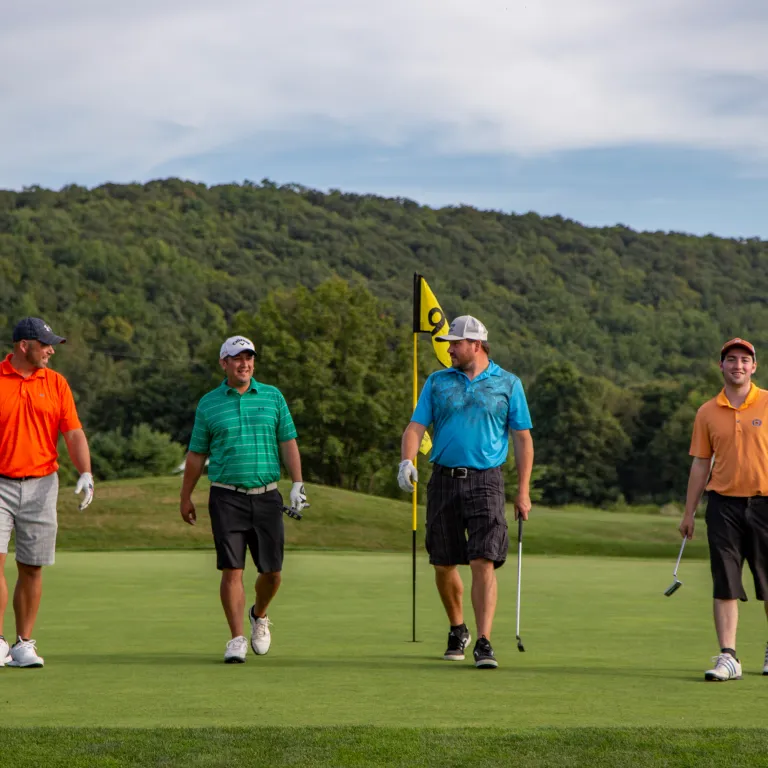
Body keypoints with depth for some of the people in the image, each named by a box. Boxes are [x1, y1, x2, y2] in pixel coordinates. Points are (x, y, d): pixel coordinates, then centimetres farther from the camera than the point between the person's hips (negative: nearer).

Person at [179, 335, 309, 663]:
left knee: (272, 571, 4)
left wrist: (298, 484, -1)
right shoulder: (208, 404, 5)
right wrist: (185, 497, 11)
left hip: (267, 496, 2)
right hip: (227, 497, -2)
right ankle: (237, 639, -2)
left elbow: (288, 442, 9)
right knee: (231, 570, -8)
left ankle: (259, 615, 33)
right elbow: (196, 454, 10)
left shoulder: (273, 397, 9)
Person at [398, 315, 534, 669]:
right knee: (444, 564, 8)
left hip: (485, 481, -3)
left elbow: (522, 439, 6)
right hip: (443, 480, 3)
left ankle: (484, 643, -15)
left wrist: (523, 492, 1)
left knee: (484, 563, -13)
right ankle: (457, 630, 30)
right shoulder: (437, 382, 11)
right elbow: (416, 426, 5)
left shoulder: (508, 384, 5)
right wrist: (407, 460, -16)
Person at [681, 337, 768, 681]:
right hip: (724, 504, 1)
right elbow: (700, 463, 10)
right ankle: (728, 657, -4)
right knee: (725, 585, -3)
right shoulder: (707, 413, 7)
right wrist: (689, 513, 8)